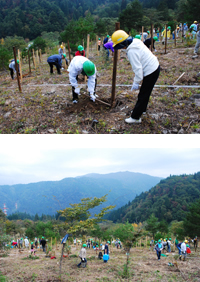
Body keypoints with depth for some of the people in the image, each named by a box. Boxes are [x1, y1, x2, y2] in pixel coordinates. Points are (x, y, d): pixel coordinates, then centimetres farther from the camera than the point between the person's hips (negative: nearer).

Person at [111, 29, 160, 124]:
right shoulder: (136, 41, 4)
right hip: (155, 66, 10)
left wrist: (136, 82, -17)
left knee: (143, 95, -2)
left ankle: (135, 117, 6)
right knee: (145, 92, 24)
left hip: (151, 72, -10)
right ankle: (142, 109, 42)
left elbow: (137, 68, -25)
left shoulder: (132, 51, -25)